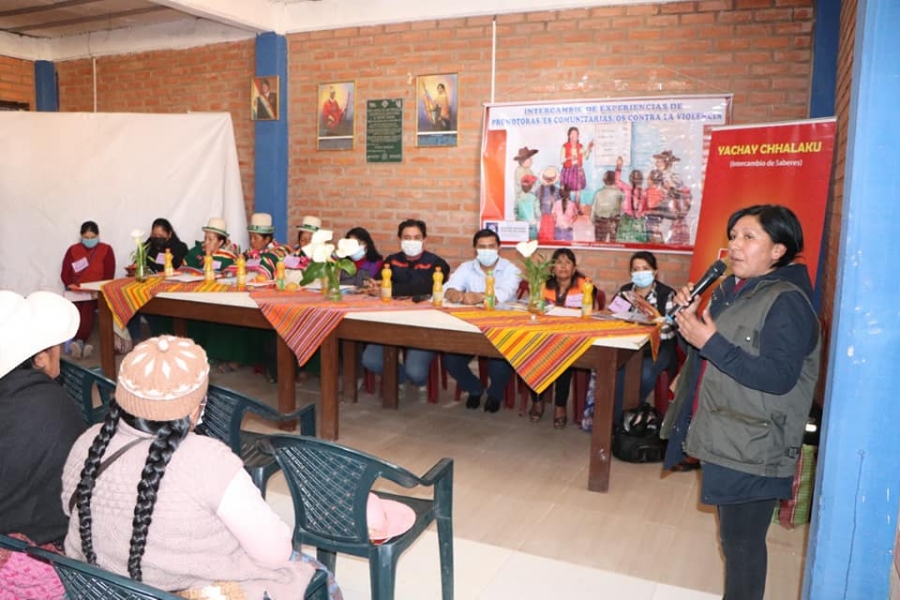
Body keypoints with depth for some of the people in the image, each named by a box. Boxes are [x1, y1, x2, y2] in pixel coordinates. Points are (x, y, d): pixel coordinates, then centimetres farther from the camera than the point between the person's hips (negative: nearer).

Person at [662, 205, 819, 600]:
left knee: (742, 542, 3)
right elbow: (706, 357, 16)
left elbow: (780, 377, -24)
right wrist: (689, 319, -2)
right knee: (731, 537, 20)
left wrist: (711, 342, -28)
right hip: (722, 437, 8)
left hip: (753, 449, -8)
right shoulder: (729, 290, 10)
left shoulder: (787, 301, -15)